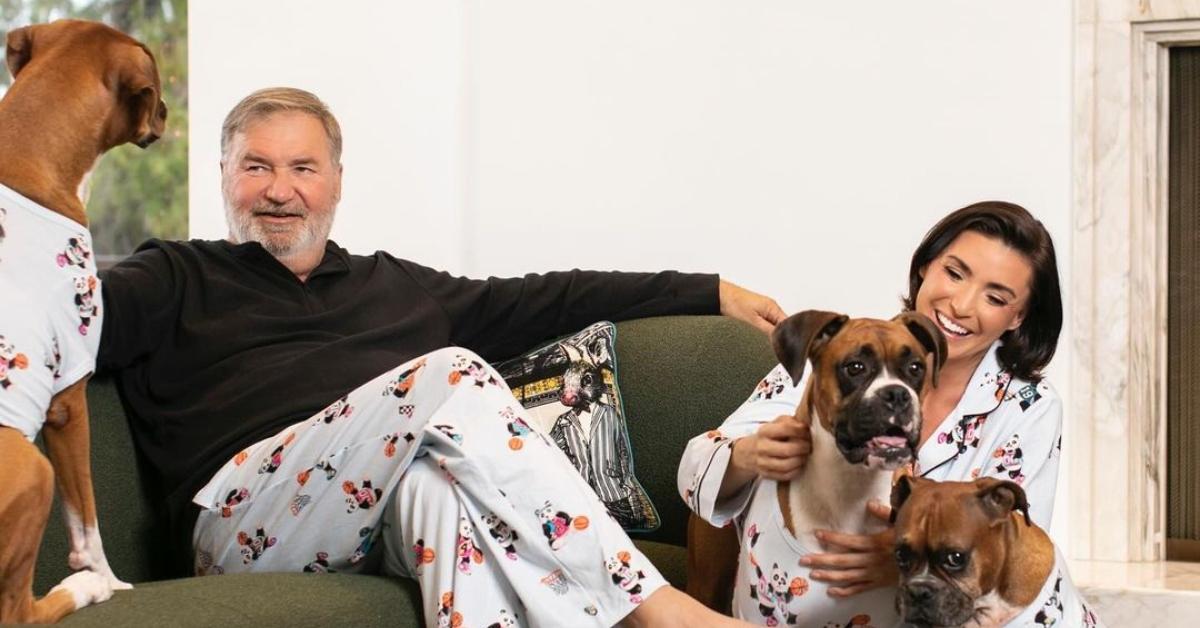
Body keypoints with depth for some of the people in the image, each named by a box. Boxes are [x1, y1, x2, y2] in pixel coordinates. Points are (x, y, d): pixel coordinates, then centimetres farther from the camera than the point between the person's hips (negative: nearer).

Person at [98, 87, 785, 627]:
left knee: (436, 477, -34)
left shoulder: (397, 284, 29)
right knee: (453, 376, -24)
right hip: (247, 523, -3)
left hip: (401, 523, 4)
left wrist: (711, 292, 24)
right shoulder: (177, 281, 17)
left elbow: (549, 298, 26)